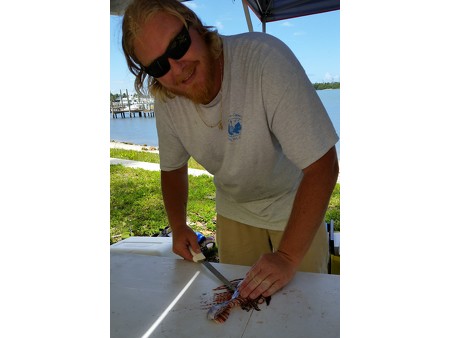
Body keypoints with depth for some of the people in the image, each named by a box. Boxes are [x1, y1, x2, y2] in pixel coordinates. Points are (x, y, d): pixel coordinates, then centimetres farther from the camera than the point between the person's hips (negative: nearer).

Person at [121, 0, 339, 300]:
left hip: (295, 206, -3)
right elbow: (172, 167, 2)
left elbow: (322, 165, -34)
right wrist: (178, 226, -12)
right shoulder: (166, 101, -15)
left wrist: (288, 258, -34)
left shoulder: (266, 58, -33)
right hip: (234, 210, 4)